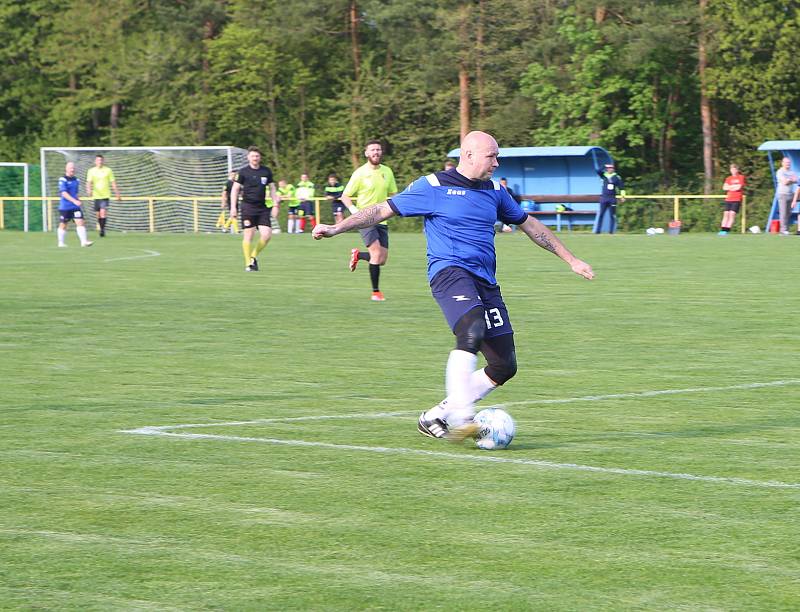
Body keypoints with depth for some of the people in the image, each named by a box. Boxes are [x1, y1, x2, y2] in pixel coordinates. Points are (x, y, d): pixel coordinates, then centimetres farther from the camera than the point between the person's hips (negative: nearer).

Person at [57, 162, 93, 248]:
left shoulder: (76, 180, 10)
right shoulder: (62, 180, -10)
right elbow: (64, 193, -21)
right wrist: (74, 201, -30)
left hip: (75, 206, 5)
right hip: (65, 207, -5)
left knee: (80, 222, -8)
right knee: (63, 225, 5)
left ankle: (84, 241, -12)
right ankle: (61, 242, 18)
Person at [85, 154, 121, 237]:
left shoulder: (108, 170, 2)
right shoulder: (91, 171, 3)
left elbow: (113, 183, 6)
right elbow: (89, 182, -5)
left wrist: (117, 194, 5)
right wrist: (89, 190, -25)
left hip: (105, 195, -2)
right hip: (96, 195, 2)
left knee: (103, 212, -18)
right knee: (98, 214, 7)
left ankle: (103, 229, -11)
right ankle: (101, 229, 22)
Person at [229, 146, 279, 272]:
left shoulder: (266, 171, 9)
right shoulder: (243, 172, -2)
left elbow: (272, 189, 16)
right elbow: (235, 189, 0)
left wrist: (276, 205, 10)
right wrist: (233, 207, -7)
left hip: (262, 207, 4)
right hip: (248, 207, -4)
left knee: (267, 235, -7)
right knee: (248, 235, -6)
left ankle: (253, 256, 15)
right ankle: (248, 263, 4)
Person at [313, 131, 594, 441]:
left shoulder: (494, 191, 18)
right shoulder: (433, 186, 0)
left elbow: (529, 224, 30)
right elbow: (383, 210, 2)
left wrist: (570, 259, 32)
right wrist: (337, 228, -8)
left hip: (485, 281, 7)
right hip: (450, 272, -7)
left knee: (504, 366, -1)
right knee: (472, 332, -35)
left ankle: (435, 417, 9)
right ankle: (460, 418, -36)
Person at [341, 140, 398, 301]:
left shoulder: (387, 172, 8)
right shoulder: (360, 173, -6)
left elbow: (393, 194, 19)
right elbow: (345, 196, -1)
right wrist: (354, 210, -18)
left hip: (381, 220, 5)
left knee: (382, 260, 3)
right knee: (377, 253, -20)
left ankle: (357, 255, 34)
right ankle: (375, 291, -8)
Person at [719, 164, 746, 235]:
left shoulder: (741, 177, 2)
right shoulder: (729, 178, 16)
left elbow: (739, 187, -10)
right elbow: (724, 188, 4)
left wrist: (730, 187, 2)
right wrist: (734, 186, -5)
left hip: (737, 199, -5)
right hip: (728, 199, 5)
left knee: (732, 214, -12)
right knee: (726, 214, -1)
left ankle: (727, 230, -14)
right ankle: (722, 230, -2)